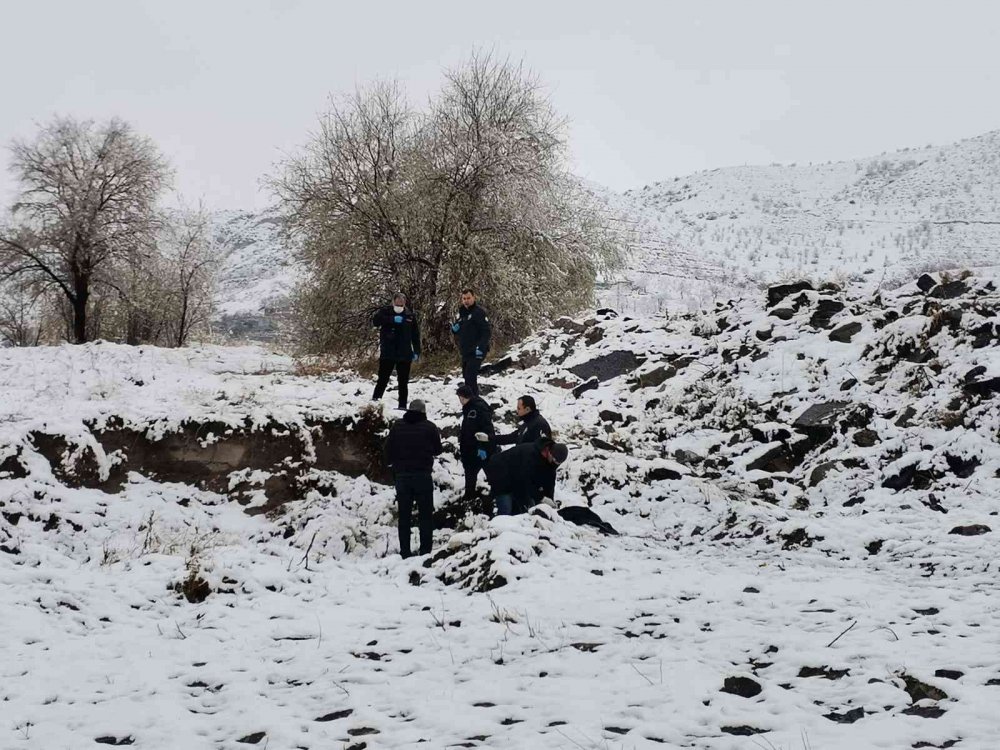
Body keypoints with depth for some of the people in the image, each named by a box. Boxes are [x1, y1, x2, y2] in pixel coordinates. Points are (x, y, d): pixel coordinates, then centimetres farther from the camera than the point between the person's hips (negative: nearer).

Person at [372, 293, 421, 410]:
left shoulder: (410, 315, 7)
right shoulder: (385, 311, 2)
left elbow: (415, 335, 10)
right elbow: (375, 320, -17)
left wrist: (416, 351, 5)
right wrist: (392, 319, -23)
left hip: (404, 354, 2)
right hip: (387, 353, -2)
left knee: (403, 382, 5)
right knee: (383, 379, -3)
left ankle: (402, 405, 11)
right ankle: (375, 401, 4)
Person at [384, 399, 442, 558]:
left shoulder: (396, 426, 0)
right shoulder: (429, 427, -5)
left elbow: (388, 450, 3)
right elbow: (437, 449, 6)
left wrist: (393, 464, 18)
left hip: (401, 475, 2)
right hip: (423, 475, -2)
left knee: (404, 515, 9)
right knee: (426, 515, 6)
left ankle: (404, 551, 7)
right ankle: (425, 551, 2)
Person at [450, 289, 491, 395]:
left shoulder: (479, 312, -9)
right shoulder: (461, 313, 15)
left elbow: (486, 331, -16)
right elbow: (456, 332, 24)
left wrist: (481, 347, -25)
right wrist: (454, 329, 0)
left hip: (475, 352, -8)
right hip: (465, 352, 9)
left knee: (470, 378, -17)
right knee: (467, 378, 14)